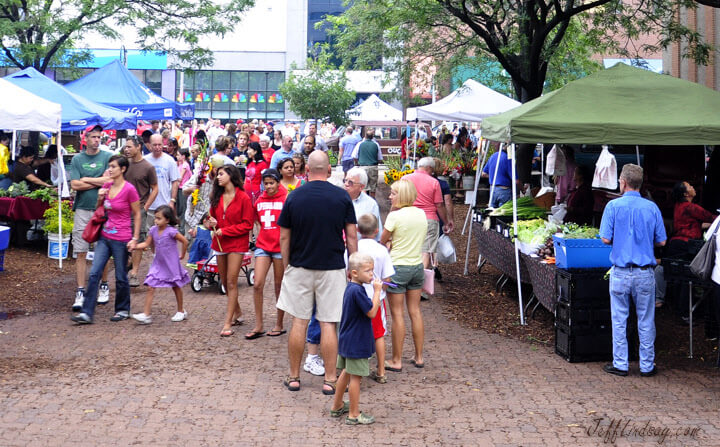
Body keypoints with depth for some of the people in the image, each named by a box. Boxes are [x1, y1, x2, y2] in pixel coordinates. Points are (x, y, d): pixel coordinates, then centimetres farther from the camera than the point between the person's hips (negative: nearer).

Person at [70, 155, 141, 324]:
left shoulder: (129, 189, -12)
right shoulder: (106, 186, 6)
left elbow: (137, 215, -6)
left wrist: (135, 238, -11)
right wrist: (100, 198, -2)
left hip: (121, 240, -6)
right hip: (105, 237, 6)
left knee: (121, 277, 7)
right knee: (94, 274, -1)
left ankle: (123, 310, 26)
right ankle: (86, 313, 0)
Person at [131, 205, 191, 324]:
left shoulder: (171, 231, -19)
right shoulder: (153, 230, -3)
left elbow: (185, 241, -11)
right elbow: (146, 244, 1)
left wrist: (182, 255, -3)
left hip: (171, 264, -4)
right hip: (158, 264, 4)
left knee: (176, 287, 14)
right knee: (150, 288, -7)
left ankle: (181, 311, 32)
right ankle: (146, 315, -9)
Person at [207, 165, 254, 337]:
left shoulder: (243, 198, -10)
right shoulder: (217, 197, 8)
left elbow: (247, 224, -11)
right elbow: (213, 217, 20)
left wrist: (224, 231, -15)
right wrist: (212, 223, -4)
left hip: (236, 244, -6)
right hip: (220, 244, 7)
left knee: (231, 282, -9)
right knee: (225, 282, 13)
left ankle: (228, 323, -7)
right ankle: (237, 313, 32)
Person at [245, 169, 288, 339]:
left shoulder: (286, 199, -6)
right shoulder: (259, 201, 8)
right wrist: (266, 232, 14)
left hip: (280, 247, -4)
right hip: (263, 245, 4)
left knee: (280, 287, 6)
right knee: (257, 284, -4)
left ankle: (279, 325, 18)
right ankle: (258, 326, 4)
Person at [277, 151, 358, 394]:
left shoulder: (294, 197, -2)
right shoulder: (342, 197, -4)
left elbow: (284, 238, 2)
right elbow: (352, 236, -2)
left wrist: (286, 267, 13)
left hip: (300, 267, 1)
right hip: (332, 268, -1)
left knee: (299, 323, 8)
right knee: (328, 324, 3)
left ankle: (294, 377, 16)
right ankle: (330, 380, 6)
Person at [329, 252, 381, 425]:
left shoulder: (350, 288, 8)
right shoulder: (357, 291, -23)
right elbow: (371, 312, -21)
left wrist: (374, 303, 7)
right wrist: (377, 291, -18)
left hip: (347, 340, 10)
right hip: (356, 343, -10)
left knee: (347, 373, 22)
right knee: (356, 377, -1)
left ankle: (337, 406, 34)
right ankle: (354, 415, 6)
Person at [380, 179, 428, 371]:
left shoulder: (395, 216, -15)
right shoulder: (421, 213, 4)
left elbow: (382, 241, -7)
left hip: (398, 267, -6)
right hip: (417, 265, 6)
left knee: (397, 314, 0)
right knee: (415, 312, 13)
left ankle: (396, 361, 5)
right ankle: (419, 357, 19)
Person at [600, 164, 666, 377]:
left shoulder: (614, 206, -6)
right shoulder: (652, 207, 0)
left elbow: (606, 239, -8)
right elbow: (661, 242, 2)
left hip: (621, 271, -1)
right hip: (645, 272, 2)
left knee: (619, 321, 8)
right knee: (646, 321, 9)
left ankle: (620, 364, 13)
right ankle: (647, 365, 15)